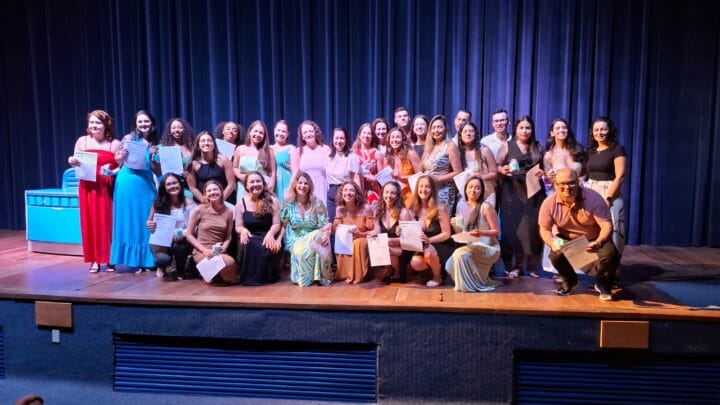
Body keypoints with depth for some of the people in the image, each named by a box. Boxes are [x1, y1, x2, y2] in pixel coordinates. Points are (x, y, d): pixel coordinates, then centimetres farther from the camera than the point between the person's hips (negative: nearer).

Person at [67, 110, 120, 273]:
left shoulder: (115, 143, 1)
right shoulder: (82, 141, 6)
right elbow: (76, 164, 14)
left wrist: (112, 171, -17)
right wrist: (72, 162, -7)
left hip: (107, 189, -2)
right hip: (88, 188, 2)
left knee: (107, 223, 0)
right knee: (90, 223, 3)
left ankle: (109, 259, 11)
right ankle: (94, 260, 11)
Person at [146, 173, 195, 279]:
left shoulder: (188, 203, -3)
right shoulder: (158, 203, 1)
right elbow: (149, 221, 11)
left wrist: (182, 234, -26)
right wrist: (150, 225, -13)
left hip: (181, 240, -1)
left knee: (179, 246, -38)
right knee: (163, 260, -31)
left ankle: (179, 270, -3)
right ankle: (162, 267, 14)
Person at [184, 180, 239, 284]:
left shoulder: (228, 212, 5)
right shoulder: (199, 210, -3)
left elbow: (228, 237, 10)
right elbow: (189, 235, -1)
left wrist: (223, 248, -11)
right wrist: (204, 250, -12)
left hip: (219, 252, 4)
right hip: (201, 252, -4)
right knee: (229, 262, -34)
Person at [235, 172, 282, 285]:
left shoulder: (272, 201, 2)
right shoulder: (241, 204, 7)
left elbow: (276, 224, -3)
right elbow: (238, 227, 5)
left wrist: (270, 234, -25)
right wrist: (243, 230, -20)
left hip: (267, 237, -1)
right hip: (250, 237, 1)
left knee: (267, 247, -35)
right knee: (247, 246, -35)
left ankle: (266, 277, -10)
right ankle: (249, 277, -14)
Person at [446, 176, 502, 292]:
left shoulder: (486, 207, -14)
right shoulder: (461, 204, 3)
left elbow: (496, 231, -11)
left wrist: (481, 232, -28)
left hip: (488, 247, -6)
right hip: (470, 246, 6)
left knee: (460, 253, -31)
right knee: (449, 266, -17)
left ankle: (473, 284, -9)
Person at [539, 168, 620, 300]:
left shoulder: (593, 198, -23)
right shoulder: (549, 204, -18)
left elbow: (607, 225, -25)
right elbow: (545, 230, -10)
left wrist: (598, 243, -45)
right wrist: (553, 243, -32)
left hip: (595, 239, -1)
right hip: (567, 240, 1)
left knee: (610, 254, -29)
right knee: (555, 255, -28)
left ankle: (602, 284, 6)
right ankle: (569, 281, 10)